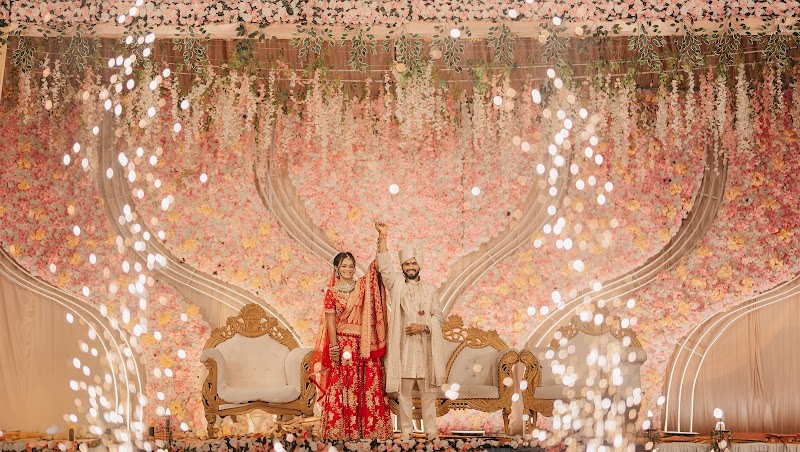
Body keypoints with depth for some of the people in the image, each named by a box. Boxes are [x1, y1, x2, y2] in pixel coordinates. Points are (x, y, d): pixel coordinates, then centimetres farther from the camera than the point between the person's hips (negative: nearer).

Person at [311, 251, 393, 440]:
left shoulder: (362, 286, 11)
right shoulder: (332, 291, 3)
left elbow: (376, 270, -2)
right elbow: (330, 320, -2)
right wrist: (334, 347, -10)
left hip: (365, 344, 3)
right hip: (343, 344, -3)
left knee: (368, 386, 1)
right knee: (342, 387, -2)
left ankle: (370, 430, 7)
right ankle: (341, 432, 2)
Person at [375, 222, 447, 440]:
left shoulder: (430, 289, 10)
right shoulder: (396, 284, 7)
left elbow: (438, 315, 7)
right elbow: (384, 267, -7)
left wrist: (423, 327, -12)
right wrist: (382, 237, -16)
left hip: (425, 345, 1)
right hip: (403, 345, -1)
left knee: (428, 391, 3)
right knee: (403, 391, 2)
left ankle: (431, 429, 9)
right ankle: (405, 430, 8)